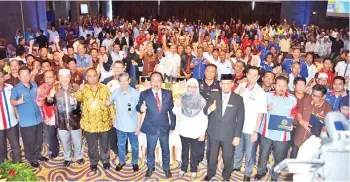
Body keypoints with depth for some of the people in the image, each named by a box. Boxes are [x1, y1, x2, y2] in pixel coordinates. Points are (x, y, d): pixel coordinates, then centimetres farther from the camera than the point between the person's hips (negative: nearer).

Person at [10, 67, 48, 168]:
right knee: (29, 141, 5)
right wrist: (17, 102, -40)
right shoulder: (16, 88, -11)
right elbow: (12, 102, -21)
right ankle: (31, 159, 23)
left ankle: (38, 154, 37)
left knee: (39, 139, 18)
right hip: (26, 121, -5)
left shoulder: (35, 85, 5)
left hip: (38, 118, 5)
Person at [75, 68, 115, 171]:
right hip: (89, 123, 0)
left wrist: (113, 117, 1)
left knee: (105, 143, 16)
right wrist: (80, 91, -39)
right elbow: (76, 99, -20)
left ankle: (105, 160, 36)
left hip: (104, 122, 0)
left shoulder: (105, 88, -1)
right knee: (92, 145, 15)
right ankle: (93, 162, 34)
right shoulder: (84, 89, -3)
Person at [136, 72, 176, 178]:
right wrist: (141, 108, -34)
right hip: (151, 128, -1)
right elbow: (138, 107, -9)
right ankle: (150, 167, 40)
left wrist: (172, 126, 3)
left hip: (165, 128, 2)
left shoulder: (168, 94, -3)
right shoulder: (144, 94, -9)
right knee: (150, 150, 15)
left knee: (165, 150, 17)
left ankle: (166, 168, 40)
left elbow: (171, 111, 2)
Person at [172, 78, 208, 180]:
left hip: (196, 132, -2)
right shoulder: (182, 98, -4)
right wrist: (176, 106, -30)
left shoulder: (201, 100, -10)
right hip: (184, 130, 2)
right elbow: (177, 112, -9)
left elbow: (204, 118, -7)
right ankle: (183, 168, 34)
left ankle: (194, 170, 28)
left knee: (195, 152, 11)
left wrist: (203, 133, -9)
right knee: (184, 150, 18)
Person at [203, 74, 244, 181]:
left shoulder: (238, 99, -5)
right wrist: (209, 109, -24)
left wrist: (237, 136, -6)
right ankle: (210, 173, 43)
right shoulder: (213, 96, -2)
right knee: (211, 156, 17)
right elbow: (204, 112, 0)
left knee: (228, 158, 12)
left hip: (229, 135, -1)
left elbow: (240, 119, -4)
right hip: (213, 133, 1)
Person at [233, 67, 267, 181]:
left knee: (249, 153, 12)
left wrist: (255, 132, -12)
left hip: (251, 129, -3)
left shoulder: (261, 93, -15)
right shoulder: (241, 86, -5)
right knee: (238, 149, 23)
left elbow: (260, 114, -12)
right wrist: (239, 94, -15)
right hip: (239, 125, 3)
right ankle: (237, 166, 46)